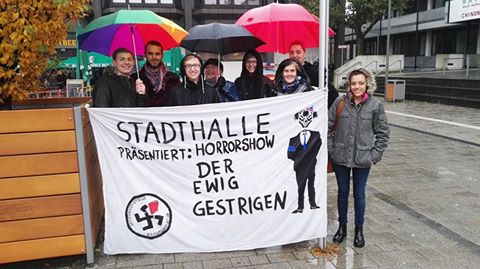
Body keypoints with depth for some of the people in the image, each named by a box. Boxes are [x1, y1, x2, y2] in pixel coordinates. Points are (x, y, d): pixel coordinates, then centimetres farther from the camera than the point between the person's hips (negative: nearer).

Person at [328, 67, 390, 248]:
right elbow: (328, 126, 2)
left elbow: (383, 133, 0)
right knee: (343, 192, 14)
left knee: (359, 194, 10)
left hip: (362, 159, -1)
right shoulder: (340, 102, -4)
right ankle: (342, 227, 31)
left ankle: (359, 230, 29)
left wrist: (375, 155, -5)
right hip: (340, 157, 1)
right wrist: (331, 149, -2)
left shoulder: (375, 105, -6)